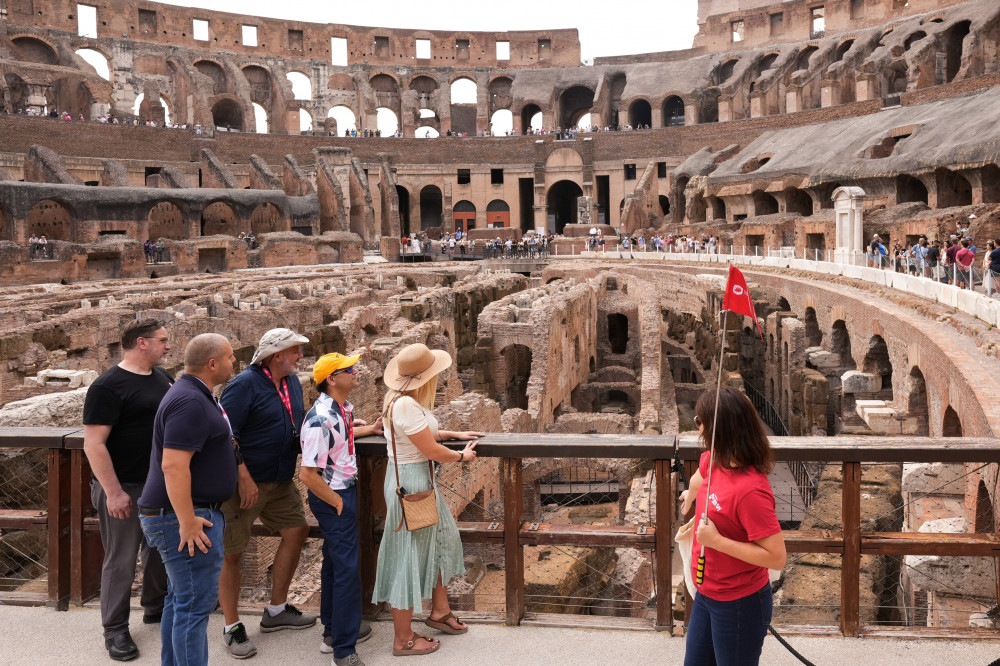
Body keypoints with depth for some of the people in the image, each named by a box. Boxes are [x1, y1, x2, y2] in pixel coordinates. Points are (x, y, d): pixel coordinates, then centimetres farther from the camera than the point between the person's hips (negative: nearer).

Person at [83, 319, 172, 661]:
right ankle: (115, 629, 16)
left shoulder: (163, 377, 7)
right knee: (121, 559, 3)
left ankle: (155, 607, 37)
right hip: (124, 488, -7)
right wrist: (113, 492, -22)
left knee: (160, 549, 18)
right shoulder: (108, 386, -17)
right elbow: (94, 444, -20)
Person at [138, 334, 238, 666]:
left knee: (180, 598, 17)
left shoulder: (193, 393, 14)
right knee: (196, 602, -6)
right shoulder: (190, 402, -20)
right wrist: (187, 522, -25)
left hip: (188, 513, 11)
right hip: (188, 515, -11)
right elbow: (173, 465, -27)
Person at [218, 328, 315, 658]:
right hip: (244, 482, -8)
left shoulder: (292, 382, 7)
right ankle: (232, 627, 15)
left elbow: (299, 424, 19)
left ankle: (276, 611, 27)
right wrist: (244, 479, -24)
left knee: (296, 532, 11)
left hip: (281, 480, 8)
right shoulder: (245, 384, -17)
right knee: (232, 553, 1)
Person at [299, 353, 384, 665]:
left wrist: (371, 428, 21)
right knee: (347, 569, -4)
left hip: (344, 491, 10)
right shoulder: (321, 420, -27)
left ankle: (334, 630, 34)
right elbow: (308, 474, -25)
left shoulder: (342, 408, 1)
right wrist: (338, 503, -16)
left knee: (334, 563, 19)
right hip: (332, 497, -10)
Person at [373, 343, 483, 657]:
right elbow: (432, 450, -20)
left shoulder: (405, 401, 4)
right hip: (410, 482, -10)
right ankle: (403, 639, 16)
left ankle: (439, 611, 38)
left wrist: (455, 434, 17)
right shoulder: (405, 405, -26)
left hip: (420, 480, 10)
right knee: (410, 558, 2)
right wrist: (462, 456, -3)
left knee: (444, 539, 22)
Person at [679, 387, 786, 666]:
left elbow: (776, 557, -28)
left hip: (739, 606, -8)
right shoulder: (712, 460, -5)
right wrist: (690, 496, 42)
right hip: (706, 595, 8)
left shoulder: (751, 490, -30)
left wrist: (716, 540, -27)